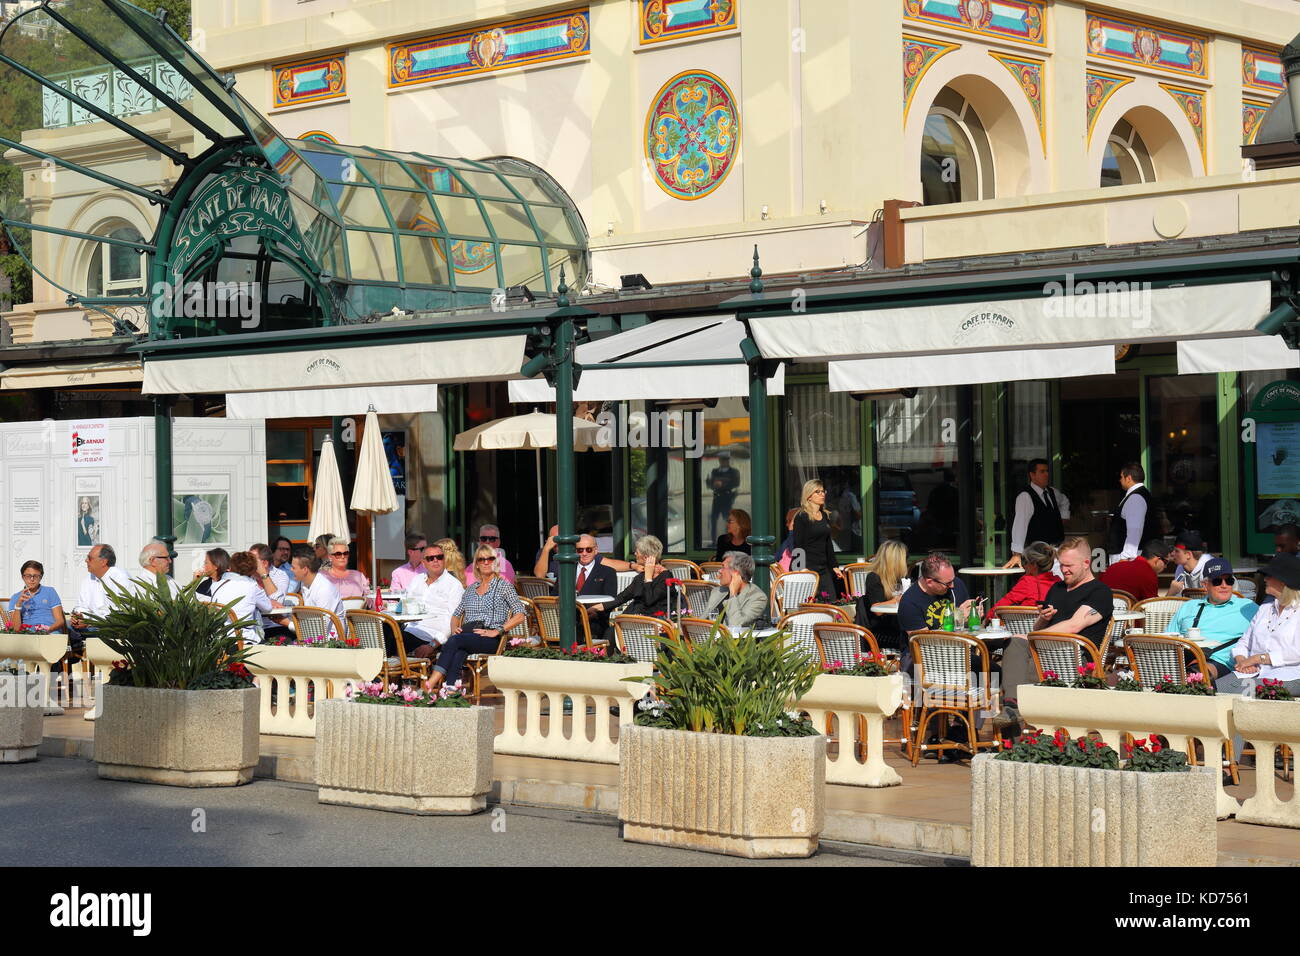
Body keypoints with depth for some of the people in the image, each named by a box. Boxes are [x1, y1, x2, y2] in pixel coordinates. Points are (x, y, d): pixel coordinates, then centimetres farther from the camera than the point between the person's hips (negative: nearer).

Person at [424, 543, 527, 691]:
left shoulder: (503, 586, 9)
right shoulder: (471, 589, 26)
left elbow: (519, 615, -1)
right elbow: (457, 614, 31)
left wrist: (497, 631, -11)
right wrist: (454, 628, 8)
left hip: (491, 640, -4)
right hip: (467, 636, 4)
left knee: (454, 641, -34)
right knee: (457, 655, -35)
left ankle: (432, 683, -45)